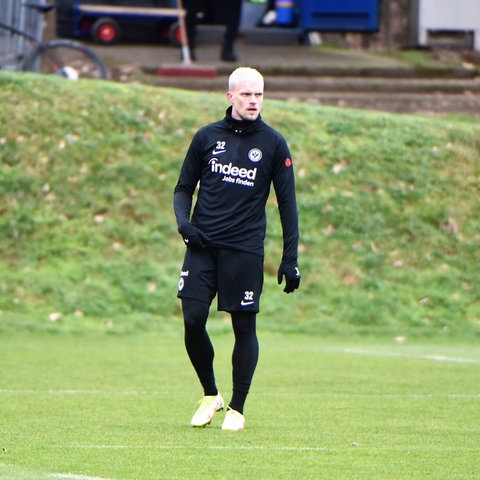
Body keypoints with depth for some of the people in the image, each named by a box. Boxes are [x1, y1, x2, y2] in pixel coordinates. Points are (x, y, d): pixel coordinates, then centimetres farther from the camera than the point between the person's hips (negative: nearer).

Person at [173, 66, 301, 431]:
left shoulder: (273, 144, 3)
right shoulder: (207, 137, 8)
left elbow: (287, 202, 6)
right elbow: (184, 187, 16)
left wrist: (290, 258, 0)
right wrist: (184, 221, -5)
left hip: (245, 249, -1)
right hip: (203, 245, 2)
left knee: (245, 327, -1)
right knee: (193, 320, -8)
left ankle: (237, 408, 11)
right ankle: (210, 395, 13)